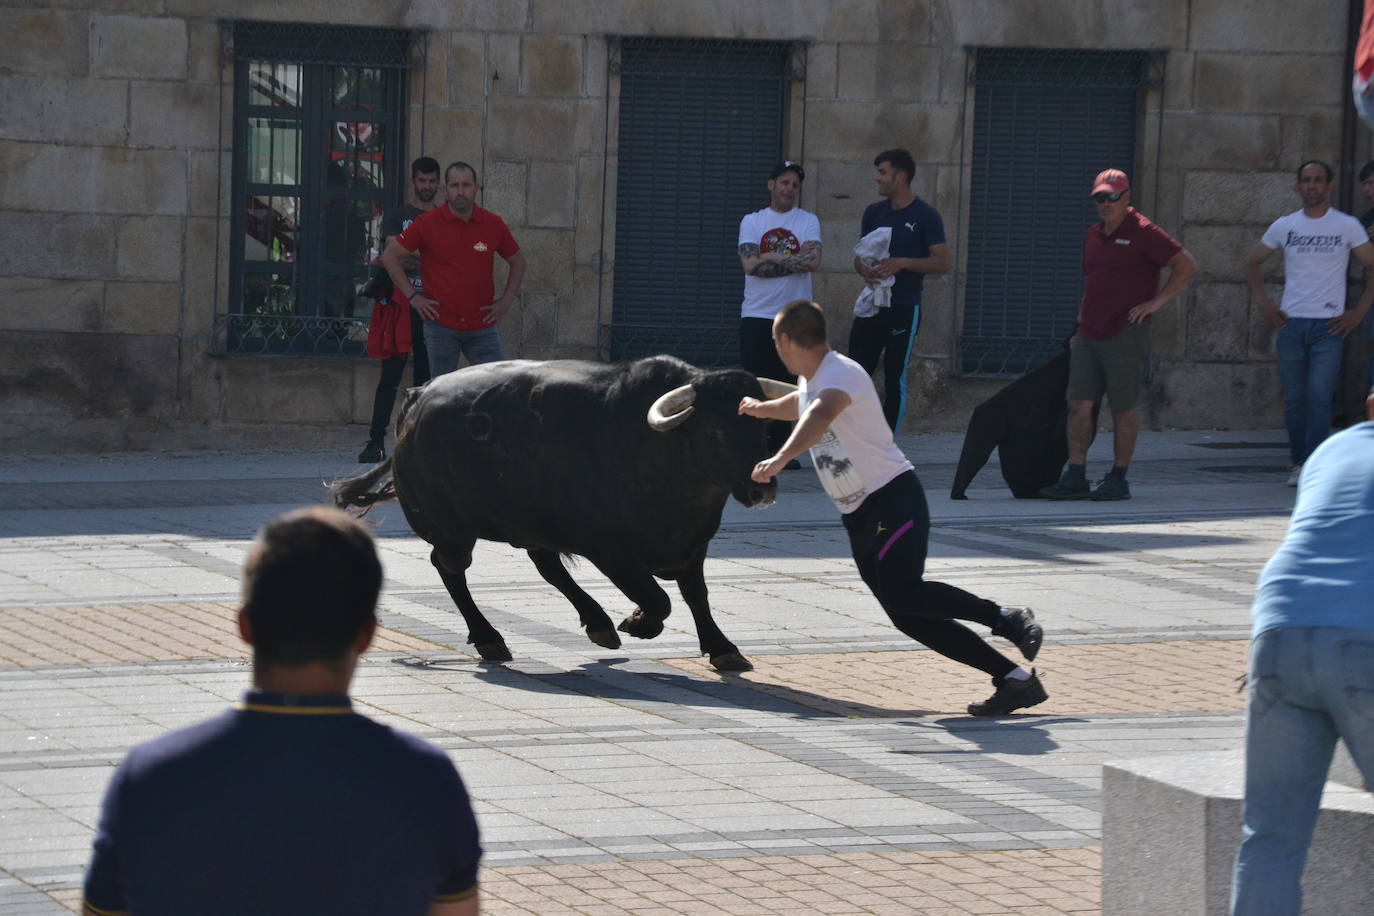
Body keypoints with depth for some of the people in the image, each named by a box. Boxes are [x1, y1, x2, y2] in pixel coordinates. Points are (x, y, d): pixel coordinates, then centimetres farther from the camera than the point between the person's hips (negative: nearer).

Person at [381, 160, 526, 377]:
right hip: (441, 326, -1)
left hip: (482, 326, 1)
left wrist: (507, 300, 6)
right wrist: (413, 296, -3)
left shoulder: (493, 225, 3)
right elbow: (390, 256, 4)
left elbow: (517, 262, 18)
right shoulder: (428, 223, -3)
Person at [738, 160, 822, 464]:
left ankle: (781, 449, 8)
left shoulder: (808, 221, 7)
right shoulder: (752, 221, 7)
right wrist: (793, 258, -8)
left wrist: (770, 259, -10)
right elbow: (750, 264, -8)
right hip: (757, 315, 0)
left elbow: (813, 261, -10)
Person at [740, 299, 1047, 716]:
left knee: (901, 592, -31)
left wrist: (780, 460, -50)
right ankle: (1015, 679, -4)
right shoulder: (810, 381, 18)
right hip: (858, 518, 9)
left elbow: (819, 416, -36)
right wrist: (761, 408, 64)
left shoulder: (840, 374, -13)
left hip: (893, 498, -9)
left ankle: (1008, 618, -19)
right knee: (909, 616, -3)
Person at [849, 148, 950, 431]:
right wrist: (864, 270, -8)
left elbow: (942, 263, -9)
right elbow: (859, 257, 16)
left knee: (895, 380, 0)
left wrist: (902, 263, -20)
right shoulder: (874, 212, 11)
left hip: (903, 309, -5)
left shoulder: (925, 216, -5)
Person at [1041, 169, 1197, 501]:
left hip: (1125, 334, -7)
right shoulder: (1094, 234, 16)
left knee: (1123, 409, 1)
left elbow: (1187, 265, -9)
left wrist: (1156, 301, -12)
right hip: (1089, 335, 7)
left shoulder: (1142, 232, -7)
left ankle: (1118, 480, 8)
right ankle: (1075, 478, 0)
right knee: (1078, 405, -1)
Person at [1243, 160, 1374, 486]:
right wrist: (1264, 303, 9)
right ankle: (1298, 463, 16)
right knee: (1294, 398, 5)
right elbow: (1252, 262, 20)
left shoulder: (1347, 226, 2)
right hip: (1291, 324, 3)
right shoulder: (1284, 226, 9)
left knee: (1320, 396, -14)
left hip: (1328, 325, -3)